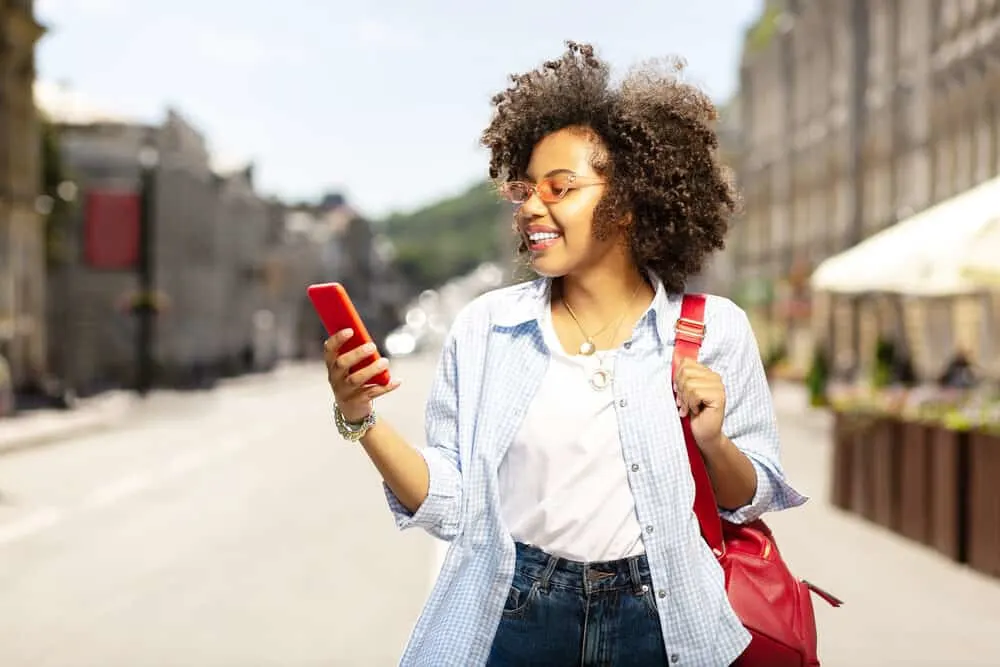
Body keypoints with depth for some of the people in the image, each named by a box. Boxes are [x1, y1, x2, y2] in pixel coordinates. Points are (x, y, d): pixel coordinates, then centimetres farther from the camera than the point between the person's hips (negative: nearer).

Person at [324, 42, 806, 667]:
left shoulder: (716, 332, -3)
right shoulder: (485, 328, -1)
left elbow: (754, 502, 4)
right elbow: (449, 507, -2)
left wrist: (714, 444, -15)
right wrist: (363, 421, -15)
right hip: (516, 616, 1)